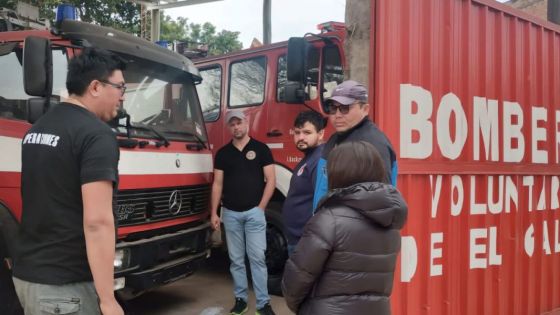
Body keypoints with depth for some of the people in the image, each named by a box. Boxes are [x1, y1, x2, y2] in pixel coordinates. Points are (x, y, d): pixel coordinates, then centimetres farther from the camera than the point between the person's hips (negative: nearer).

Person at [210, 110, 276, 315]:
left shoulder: (261, 149, 0)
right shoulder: (223, 153, 8)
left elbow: (270, 180, -2)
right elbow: (217, 184, 8)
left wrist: (261, 207, -8)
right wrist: (214, 212, 2)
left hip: (254, 212, -3)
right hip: (230, 213, 3)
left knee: (257, 257, -3)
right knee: (236, 259, 9)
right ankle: (240, 299, 19)